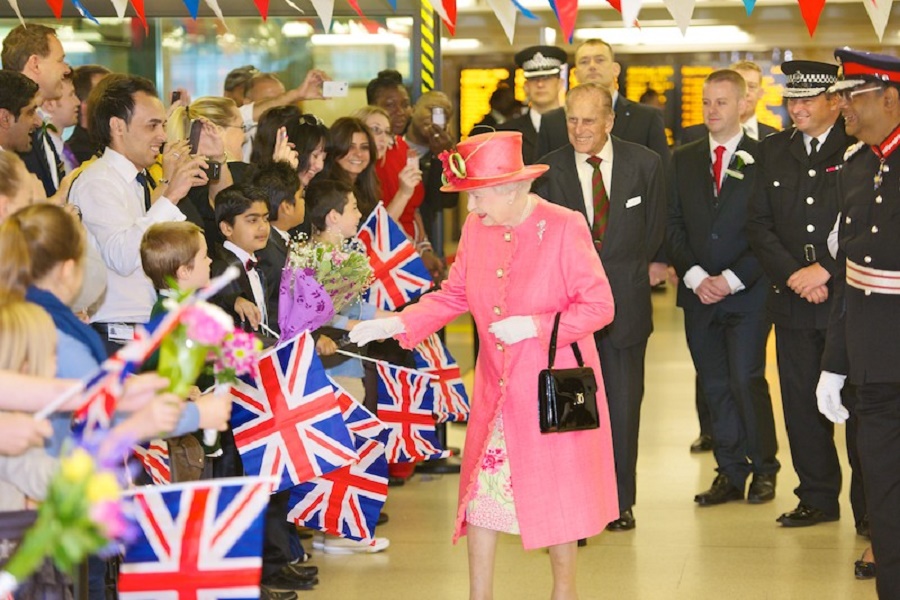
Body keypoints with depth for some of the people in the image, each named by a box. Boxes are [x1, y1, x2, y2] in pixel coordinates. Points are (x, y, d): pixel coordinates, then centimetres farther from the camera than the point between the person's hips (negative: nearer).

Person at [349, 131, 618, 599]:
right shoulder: (475, 229, 0)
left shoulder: (564, 227, -15)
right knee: (482, 487, 5)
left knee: (557, 490, 7)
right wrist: (396, 324, -4)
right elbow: (453, 296, 7)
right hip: (497, 390, 4)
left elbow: (599, 306, -13)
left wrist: (533, 325, -21)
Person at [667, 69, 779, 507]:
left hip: (747, 291, -4)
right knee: (715, 386, 7)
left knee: (746, 380, -9)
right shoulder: (683, 160, 11)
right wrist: (694, 275, -6)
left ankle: (763, 468, 8)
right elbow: (673, 225, 7)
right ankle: (730, 473, 15)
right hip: (698, 291, 4)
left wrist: (732, 279, -13)